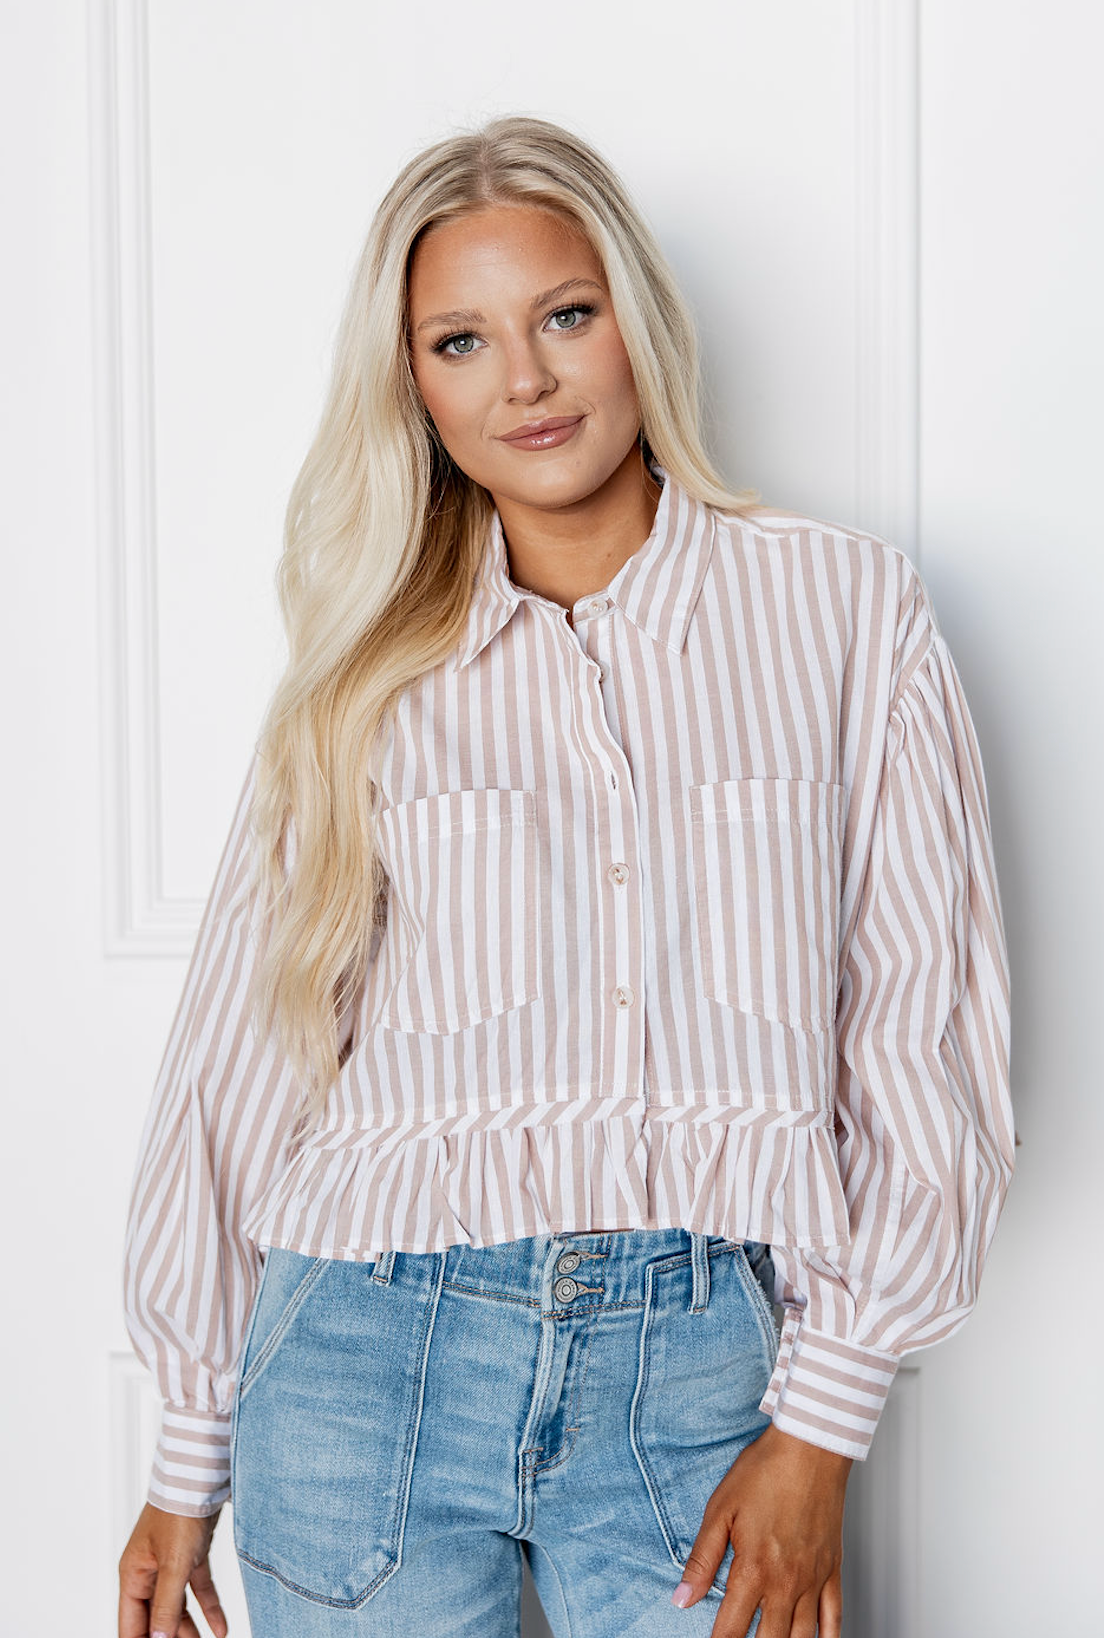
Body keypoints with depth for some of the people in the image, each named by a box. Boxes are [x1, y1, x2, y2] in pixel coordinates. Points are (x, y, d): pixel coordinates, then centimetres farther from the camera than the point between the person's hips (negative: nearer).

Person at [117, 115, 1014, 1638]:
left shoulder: (846, 607, 1)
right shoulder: (373, 667, 6)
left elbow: (924, 1031, -1)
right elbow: (244, 1047, 7)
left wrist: (820, 1422, -5)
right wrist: (191, 1455, 8)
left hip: (699, 1358, -1)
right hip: (371, 1345, 1)